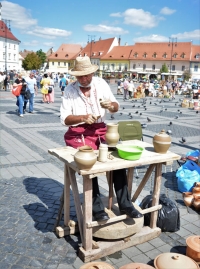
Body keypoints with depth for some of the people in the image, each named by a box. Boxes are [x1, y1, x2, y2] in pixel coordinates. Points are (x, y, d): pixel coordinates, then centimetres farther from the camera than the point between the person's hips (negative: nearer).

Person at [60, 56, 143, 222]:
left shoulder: (101, 84, 7)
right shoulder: (70, 90, -2)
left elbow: (116, 108, 8)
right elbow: (64, 118, -6)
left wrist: (111, 105, -17)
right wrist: (83, 117, -24)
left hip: (101, 129, 3)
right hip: (79, 132, -3)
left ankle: (124, 203, -12)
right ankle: (97, 206, -15)